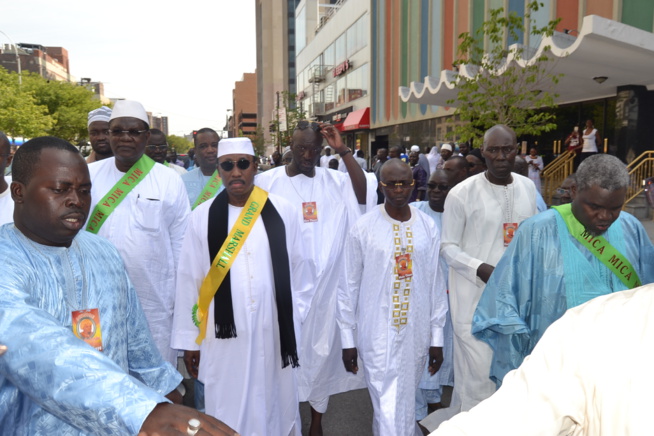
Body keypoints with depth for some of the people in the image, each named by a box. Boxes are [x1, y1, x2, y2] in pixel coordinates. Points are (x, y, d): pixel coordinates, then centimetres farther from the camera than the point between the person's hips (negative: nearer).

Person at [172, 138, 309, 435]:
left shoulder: (283, 212, -2)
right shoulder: (202, 217, -4)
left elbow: (299, 276, 3)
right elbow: (189, 282, 1)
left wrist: (302, 330, 6)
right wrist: (189, 339, 3)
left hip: (275, 333, 1)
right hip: (225, 336, 0)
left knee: (276, 406, 15)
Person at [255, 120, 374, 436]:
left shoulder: (334, 181, -1)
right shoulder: (267, 181, -4)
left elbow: (365, 196, -19)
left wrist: (343, 151, -21)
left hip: (324, 283, 1)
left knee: (322, 351, 14)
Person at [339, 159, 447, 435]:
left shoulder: (428, 227, 1)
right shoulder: (363, 228, -7)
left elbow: (435, 284, 4)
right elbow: (350, 286, -3)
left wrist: (437, 337, 4)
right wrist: (347, 339, -1)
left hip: (416, 333, 3)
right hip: (377, 334, -3)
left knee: (406, 403, 17)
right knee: (389, 409, 1)